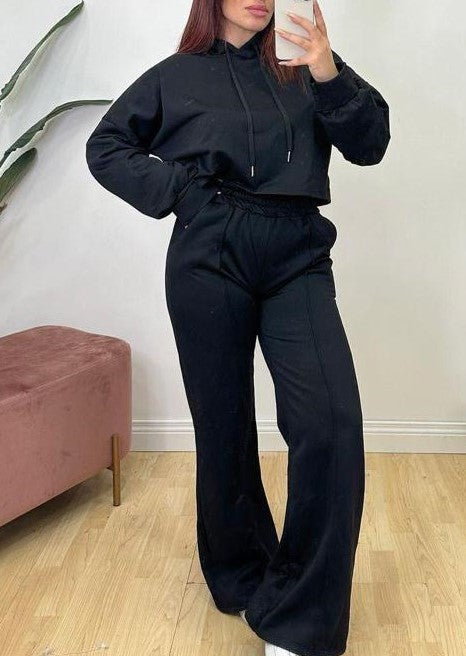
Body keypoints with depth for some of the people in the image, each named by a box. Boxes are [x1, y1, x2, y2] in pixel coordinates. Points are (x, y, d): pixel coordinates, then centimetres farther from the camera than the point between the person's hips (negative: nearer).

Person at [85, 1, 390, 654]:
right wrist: (173, 189, 0)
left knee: (332, 423, -17)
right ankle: (240, 580, 30)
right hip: (209, 262, 0)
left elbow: (369, 144, 5)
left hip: (297, 258, 0)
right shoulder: (177, 76, 10)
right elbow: (106, 147, 15)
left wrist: (329, 75, -12)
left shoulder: (299, 69, 12)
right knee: (224, 428, 7)